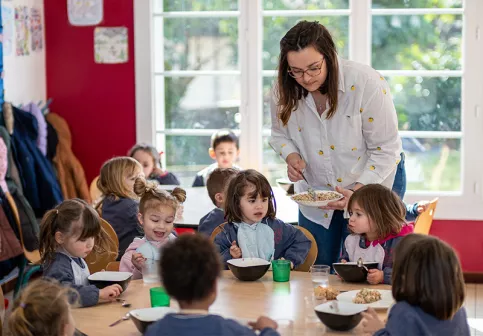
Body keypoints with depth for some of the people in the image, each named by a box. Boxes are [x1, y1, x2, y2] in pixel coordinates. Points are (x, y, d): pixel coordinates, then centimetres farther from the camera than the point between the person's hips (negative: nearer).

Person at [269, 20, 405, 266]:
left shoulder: (367, 83, -26)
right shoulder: (283, 90, -13)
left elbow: (385, 150, -19)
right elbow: (280, 135, 6)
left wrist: (357, 191, -29)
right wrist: (291, 156, -16)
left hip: (372, 183, -4)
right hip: (316, 190, 4)